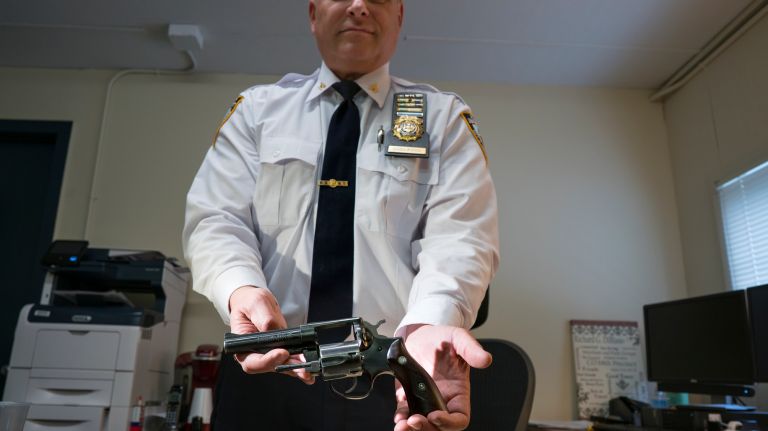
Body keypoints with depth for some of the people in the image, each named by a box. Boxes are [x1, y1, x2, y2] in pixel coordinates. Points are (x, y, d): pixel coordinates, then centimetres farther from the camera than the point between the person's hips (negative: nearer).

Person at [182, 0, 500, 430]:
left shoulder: (445, 117, 3)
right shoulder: (257, 108, 7)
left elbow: (459, 237, -10)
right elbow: (216, 220, -2)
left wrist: (427, 325, -30)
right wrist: (241, 290, -24)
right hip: (265, 374, 1)